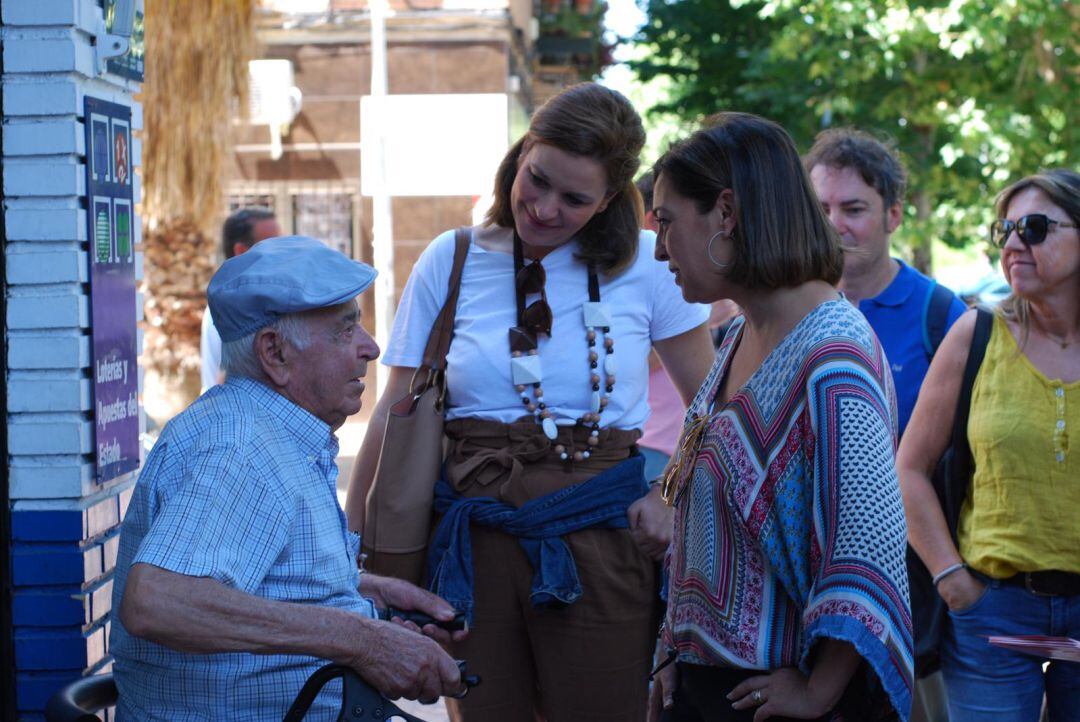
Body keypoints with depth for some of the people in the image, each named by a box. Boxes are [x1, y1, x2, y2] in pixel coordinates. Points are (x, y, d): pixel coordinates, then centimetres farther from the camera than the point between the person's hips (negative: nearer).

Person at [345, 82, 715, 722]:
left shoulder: (646, 266, 0)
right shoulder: (451, 262, 3)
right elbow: (396, 416, 4)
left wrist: (674, 494, -5)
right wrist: (352, 543, 2)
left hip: (601, 540, -1)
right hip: (474, 541, 1)